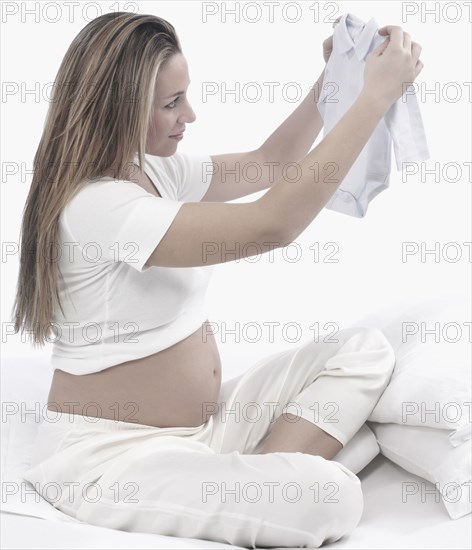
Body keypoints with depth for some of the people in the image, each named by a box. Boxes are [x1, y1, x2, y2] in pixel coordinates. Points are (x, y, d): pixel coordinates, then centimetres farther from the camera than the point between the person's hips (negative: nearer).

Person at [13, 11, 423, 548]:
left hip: (203, 421, 10)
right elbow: (273, 224, -29)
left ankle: (263, 489, -14)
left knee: (365, 348, -1)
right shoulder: (95, 205, -24)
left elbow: (268, 163, 19)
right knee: (333, 498, -31)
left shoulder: (156, 170, 6)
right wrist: (376, 96, -24)